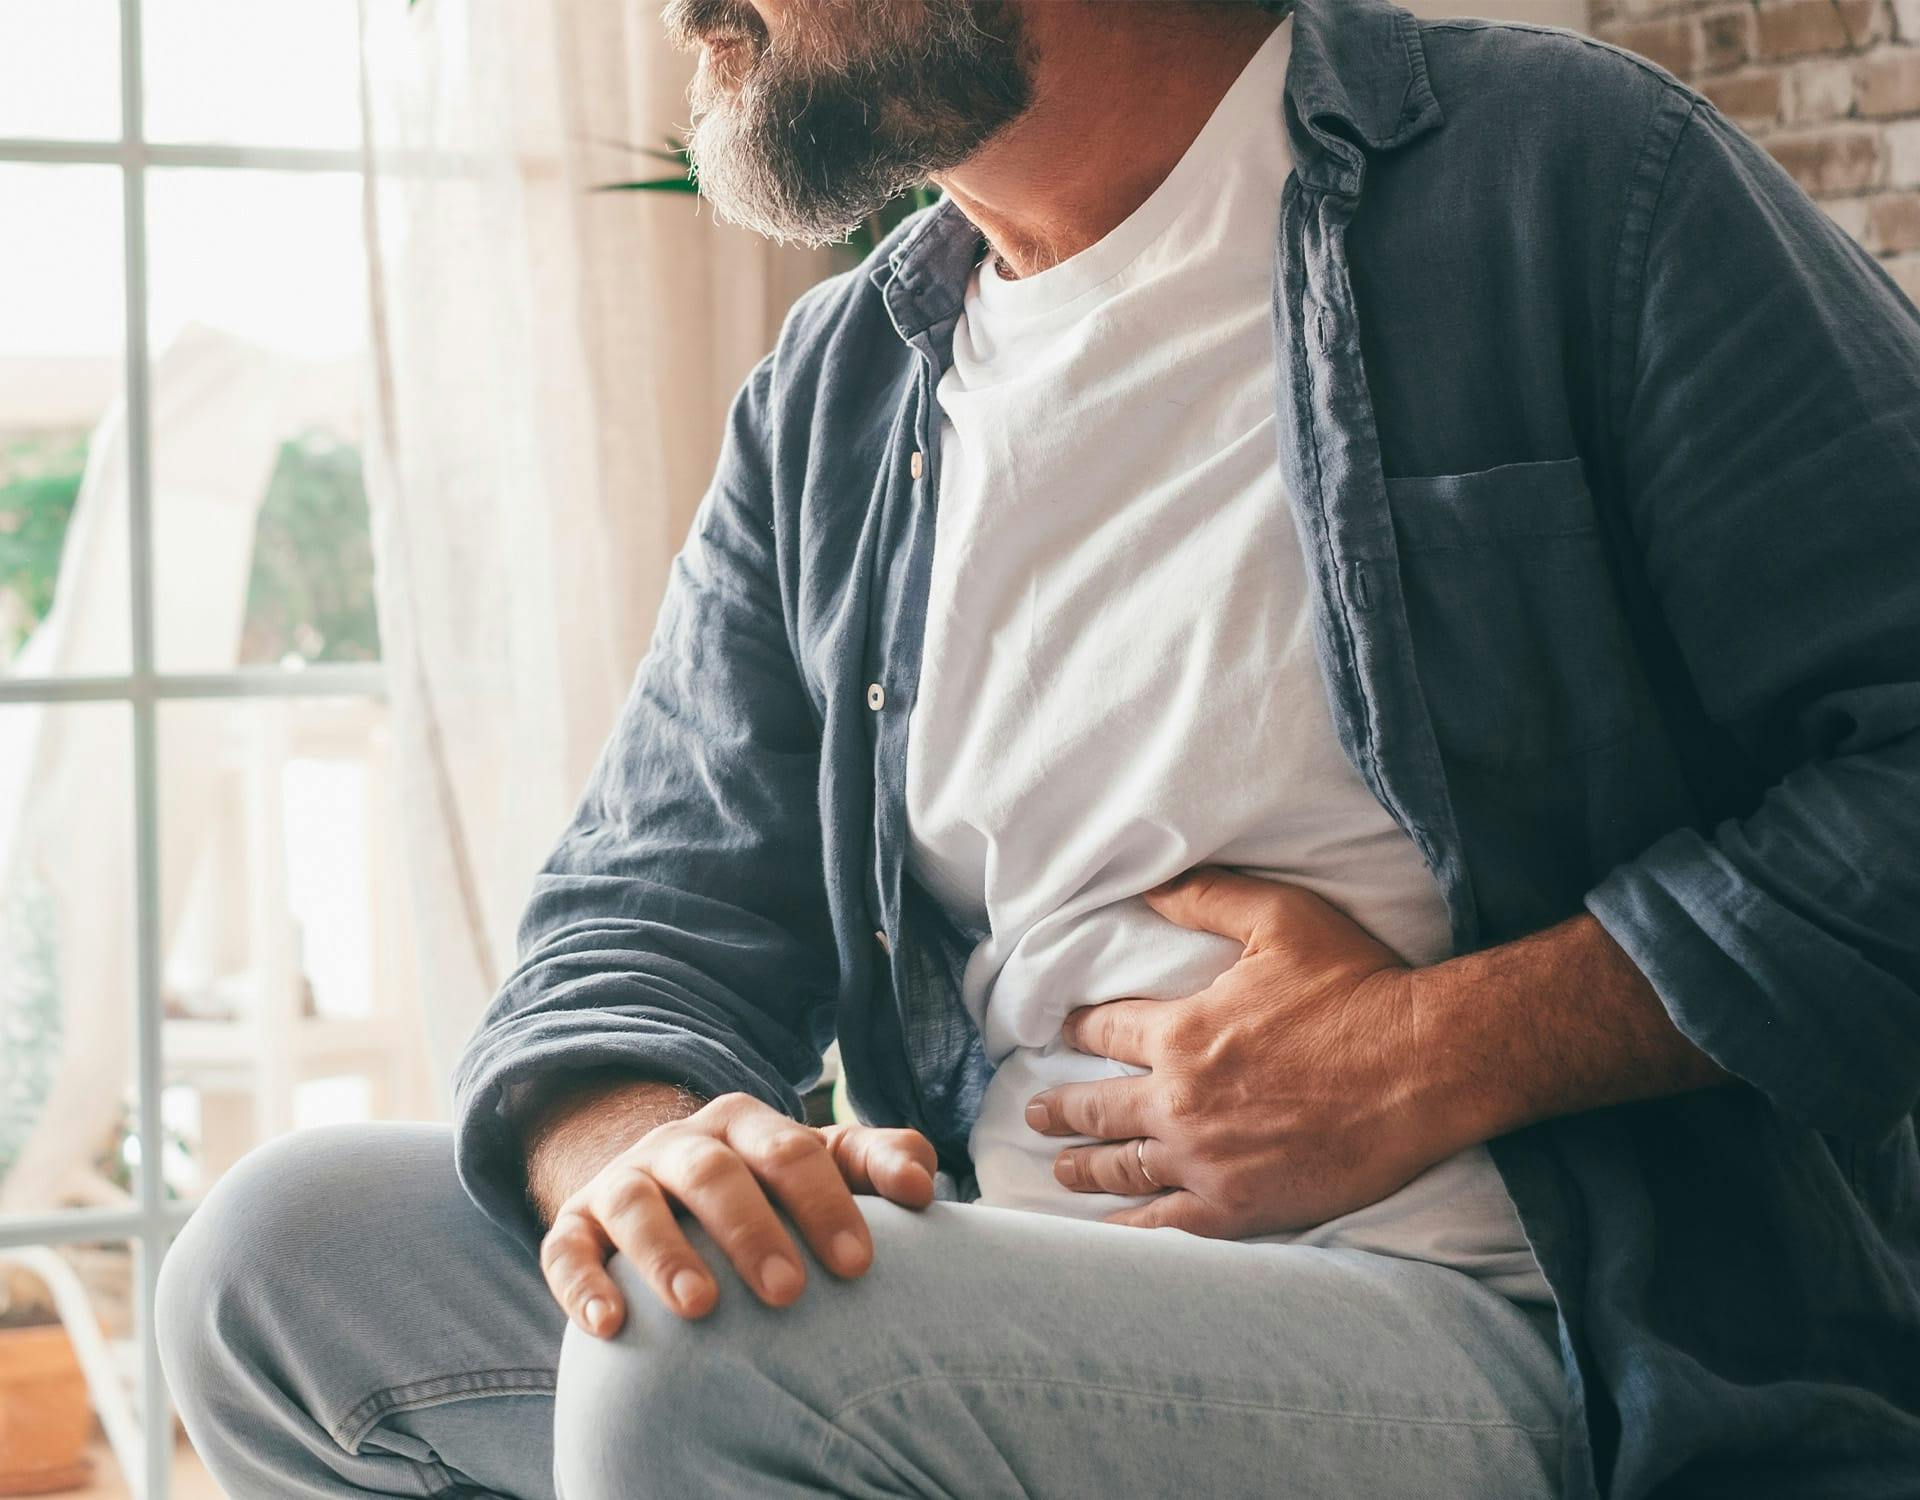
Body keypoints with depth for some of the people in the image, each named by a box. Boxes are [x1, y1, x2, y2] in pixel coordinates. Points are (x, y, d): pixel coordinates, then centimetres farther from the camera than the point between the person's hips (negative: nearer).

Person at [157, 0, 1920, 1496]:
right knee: (289, 1246, -6)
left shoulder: (1562, 174, -3)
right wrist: (634, 1146, -13)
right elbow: (650, 915, 11)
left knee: (723, 1355, -29)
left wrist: (1444, 1053, -14)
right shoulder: (829, 405, 15)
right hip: (1012, 1318, 6)